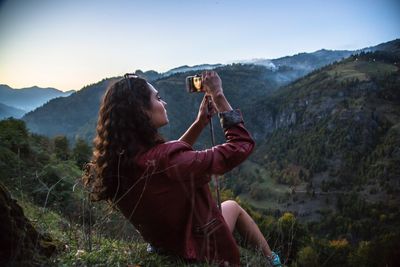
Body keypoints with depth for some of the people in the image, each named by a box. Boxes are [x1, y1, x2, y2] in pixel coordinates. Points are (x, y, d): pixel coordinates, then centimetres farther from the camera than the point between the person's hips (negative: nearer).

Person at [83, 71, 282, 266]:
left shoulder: (117, 161, -14)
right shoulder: (166, 160, -38)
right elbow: (241, 146, -27)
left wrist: (201, 121, 0)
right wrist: (218, 96, -19)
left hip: (163, 250, 6)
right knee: (232, 206, 24)